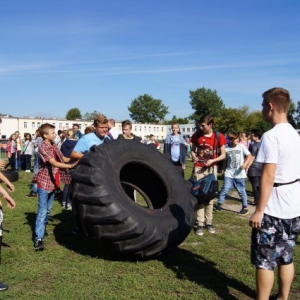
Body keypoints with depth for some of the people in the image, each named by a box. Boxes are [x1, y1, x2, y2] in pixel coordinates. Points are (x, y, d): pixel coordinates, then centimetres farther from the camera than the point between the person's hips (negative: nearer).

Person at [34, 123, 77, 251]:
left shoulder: (54, 145, 7)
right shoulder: (43, 147, -19)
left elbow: (63, 158, 11)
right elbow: (54, 163, -29)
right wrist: (71, 166, -36)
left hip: (52, 182, 8)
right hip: (44, 182, -8)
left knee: (48, 209, 18)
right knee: (42, 211, -9)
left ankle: (41, 229, 34)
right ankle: (38, 238, -7)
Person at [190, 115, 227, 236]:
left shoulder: (218, 136, -6)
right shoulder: (197, 135, -1)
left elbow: (223, 155, -1)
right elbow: (192, 150, 12)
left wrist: (212, 160, -17)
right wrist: (193, 156, -10)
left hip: (212, 169, -1)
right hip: (198, 168, 1)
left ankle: (209, 222, 16)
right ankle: (200, 224, 2)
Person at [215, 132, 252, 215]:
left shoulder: (241, 146, -3)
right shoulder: (226, 149, 2)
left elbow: (249, 156, -3)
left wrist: (245, 164, -17)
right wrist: (223, 169, 6)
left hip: (239, 174, -1)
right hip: (229, 174, 1)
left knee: (242, 191, 7)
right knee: (225, 189, -7)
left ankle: (245, 208, 20)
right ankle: (219, 205, 7)